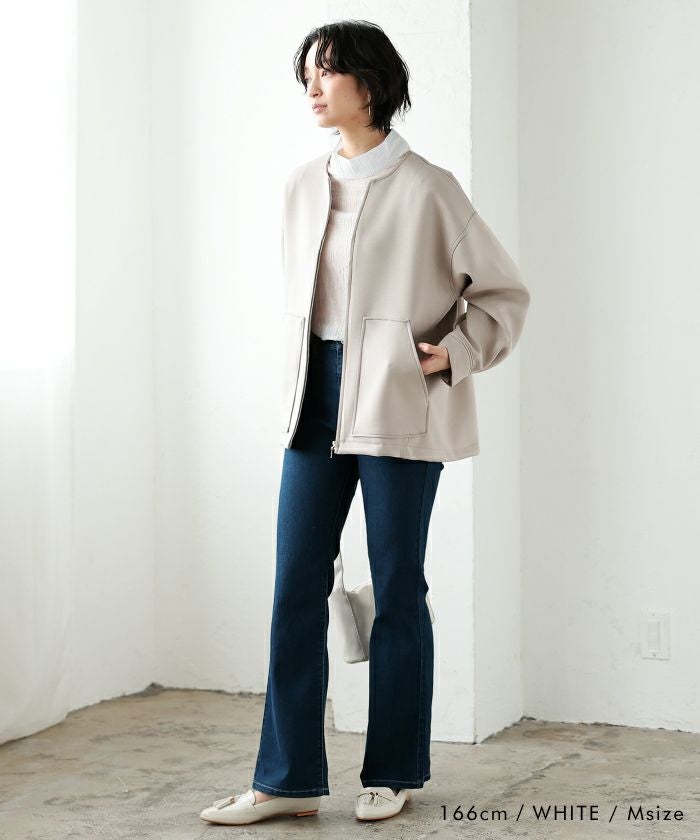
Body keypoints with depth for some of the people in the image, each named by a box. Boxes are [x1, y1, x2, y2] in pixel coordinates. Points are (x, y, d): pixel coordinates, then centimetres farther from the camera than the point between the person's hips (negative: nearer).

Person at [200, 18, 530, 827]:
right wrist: (300, 380, 15)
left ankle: (393, 772, 19)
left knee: (395, 588, 4)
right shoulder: (304, 185, 9)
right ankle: (288, 777, 10)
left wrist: (456, 355, -12)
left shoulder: (426, 189, -7)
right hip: (316, 399, 5)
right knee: (296, 586, 3)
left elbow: (504, 290, 0)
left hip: (398, 408, -5)